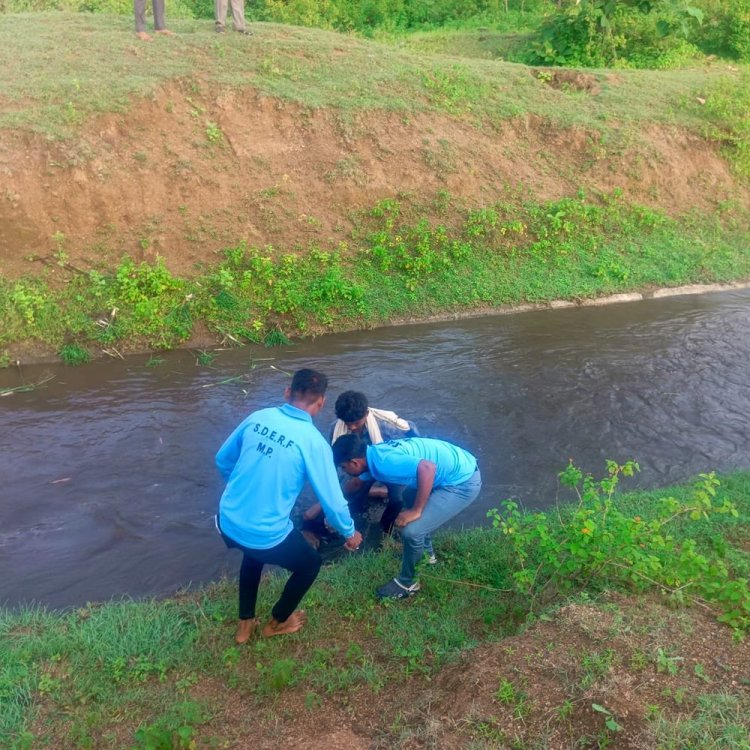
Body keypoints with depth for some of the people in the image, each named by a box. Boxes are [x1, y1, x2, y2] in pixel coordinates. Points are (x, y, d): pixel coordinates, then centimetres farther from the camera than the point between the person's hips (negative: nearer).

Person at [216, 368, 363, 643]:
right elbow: (333, 500, -10)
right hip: (265, 534, -5)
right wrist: (349, 533, 10)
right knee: (310, 563, 25)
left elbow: (223, 460, 13)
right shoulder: (313, 441, -16)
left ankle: (245, 623, 46)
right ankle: (278, 622, 42)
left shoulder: (258, 418, -1)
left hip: (227, 523, 6)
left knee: (253, 554, 39)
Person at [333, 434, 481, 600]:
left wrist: (415, 510, -25)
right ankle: (426, 554, 45)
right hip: (458, 468, 10)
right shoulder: (374, 454, 6)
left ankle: (407, 583, 16)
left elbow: (428, 468, -36)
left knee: (412, 530, -10)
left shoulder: (383, 463, -24)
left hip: (463, 482, -10)